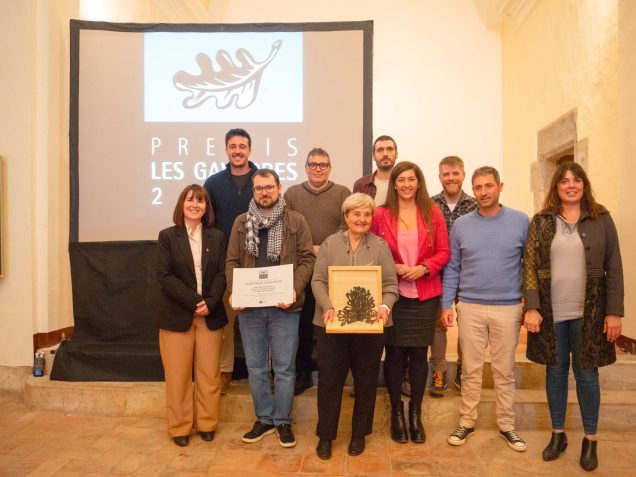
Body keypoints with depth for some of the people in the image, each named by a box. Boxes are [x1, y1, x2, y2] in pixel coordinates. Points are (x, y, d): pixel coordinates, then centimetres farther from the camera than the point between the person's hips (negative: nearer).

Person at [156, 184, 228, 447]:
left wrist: (210, 303, -15)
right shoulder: (167, 236, 0)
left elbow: (222, 274, 1)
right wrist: (194, 302, -16)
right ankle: (180, 427, 21)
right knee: (178, 375, 6)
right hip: (177, 315, -2)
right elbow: (164, 276, -8)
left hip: (211, 315, 2)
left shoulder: (216, 237, 7)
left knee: (209, 374, 8)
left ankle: (206, 424, 23)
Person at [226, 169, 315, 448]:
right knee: (255, 367, 13)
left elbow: (307, 259, -4)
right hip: (249, 307, 3)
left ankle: (282, 421, 24)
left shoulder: (296, 221, 1)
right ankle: (264, 419, 29)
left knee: (284, 368, 7)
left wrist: (294, 290, -18)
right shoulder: (241, 223, 8)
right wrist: (234, 291, -10)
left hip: (284, 307, -2)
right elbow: (232, 261, 6)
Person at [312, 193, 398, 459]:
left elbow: (390, 284, -1)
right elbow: (318, 280, -2)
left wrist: (385, 306, -20)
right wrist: (327, 307, -18)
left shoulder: (380, 246, 3)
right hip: (332, 323, 0)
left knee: (366, 380, 12)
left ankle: (359, 433, 31)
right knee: (329, 379, 7)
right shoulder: (330, 244, 3)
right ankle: (325, 435, 24)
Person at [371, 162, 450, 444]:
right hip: (392, 294, -1)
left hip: (425, 295, 1)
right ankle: (396, 412, 25)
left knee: (419, 353, 8)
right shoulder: (381, 214, 0)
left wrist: (423, 267, -14)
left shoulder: (433, 213, 3)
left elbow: (443, 252, 2)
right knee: (394, 353, 6)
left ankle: (415, 414, 26)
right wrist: (393, 267, -13)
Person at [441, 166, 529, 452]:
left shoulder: (521, 221, -2)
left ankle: (507, 425, 27)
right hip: (470, 308, 1)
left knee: (504, 371, 11)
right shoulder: (460, 225, 1)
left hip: (508, 308, 0)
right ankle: (467, 422, 24)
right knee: (470, 370, 9)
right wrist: (446, 304, 0)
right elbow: (452, 268, 5)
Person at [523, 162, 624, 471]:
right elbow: (530, 266, -1)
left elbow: (614, 268, 0)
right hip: (551, 313, 1)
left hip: (588, 313, -1)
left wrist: (614, 312, -5)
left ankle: (590, 440, 25)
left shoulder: (601, 219, 1)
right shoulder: (541, 221, 2)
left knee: (586, 374, 8)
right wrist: (531, 307, -9)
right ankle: (558, 434, 27)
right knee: (555, 372, 11)